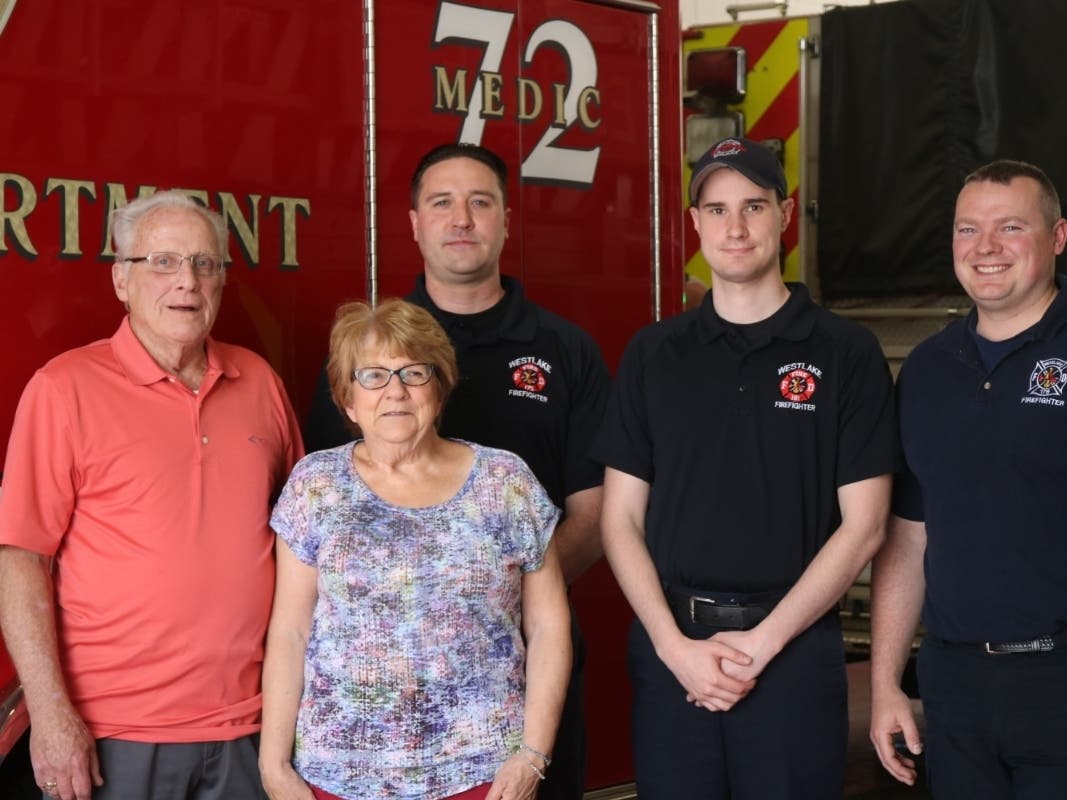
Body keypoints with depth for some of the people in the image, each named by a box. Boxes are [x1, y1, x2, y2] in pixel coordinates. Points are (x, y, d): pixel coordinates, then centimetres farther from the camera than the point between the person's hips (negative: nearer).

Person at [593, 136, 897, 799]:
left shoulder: (847, 354, 0)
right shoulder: (654, 354, 7)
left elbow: (863, 526, -4)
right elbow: (621, 519, 4)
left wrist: (762, 642, -10)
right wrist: (675, 644, -8)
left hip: (795, 644, -2)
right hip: (669, 646, 2)